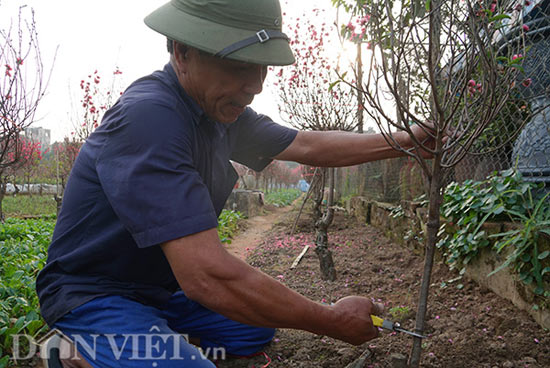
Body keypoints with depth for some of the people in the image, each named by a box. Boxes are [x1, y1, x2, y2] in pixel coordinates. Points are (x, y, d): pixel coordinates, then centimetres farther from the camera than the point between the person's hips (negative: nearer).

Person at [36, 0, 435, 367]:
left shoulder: (222, 109, -3)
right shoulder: (149, 116, -32)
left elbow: (308, 145, 6)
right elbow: (206, 274, -38)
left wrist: (404, 141, -1)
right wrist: (331, 321, -27)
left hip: (163, 286, 8)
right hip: (93, 295, -8)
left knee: (260, 328, 13)